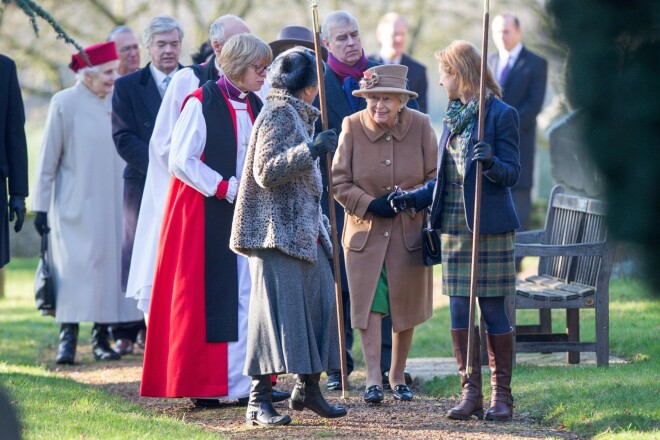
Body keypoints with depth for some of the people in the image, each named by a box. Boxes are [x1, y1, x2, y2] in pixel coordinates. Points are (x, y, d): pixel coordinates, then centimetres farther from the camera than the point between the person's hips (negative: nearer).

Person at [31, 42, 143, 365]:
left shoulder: (116, 102, 4)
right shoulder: (65, 104, -6)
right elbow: (48, 159, -3)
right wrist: (41, 206, -5)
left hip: (111, 203, 4)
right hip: (74, 204, -4)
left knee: (108, 264, 3)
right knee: (73, 266, -9)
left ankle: (101, 338, 8)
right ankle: (68, 338, -8)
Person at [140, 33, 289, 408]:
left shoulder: (255, 107, 11)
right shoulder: (202, 103, -10)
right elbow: (181, 160, -13)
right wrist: (223, 188, -16)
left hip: (244, 214, 7)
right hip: (204, 214, -7)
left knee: (246, 295, 2)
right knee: (206, 298, -4)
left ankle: (242, 382, 5)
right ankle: (202, 385, 2)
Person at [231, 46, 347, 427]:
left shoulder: (298, 116, 19)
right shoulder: (279, 114, -11)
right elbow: (266, 172, -19)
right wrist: (311, 150, -23)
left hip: (304, 231, 10)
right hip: (277, 230, -10)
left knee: (320, 303, 9)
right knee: (279, 308, -11)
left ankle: (308, 388, 19)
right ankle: (259, 400, -10)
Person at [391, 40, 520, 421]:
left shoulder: (501, 114, -6)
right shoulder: (454, 117, 16)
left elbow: (513, 173, -9)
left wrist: (491, 163, -28)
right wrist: (415, 198, 12)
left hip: (491, 228, -7)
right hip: (454, 225, 7)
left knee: (493, 309, -3)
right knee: (459, 311, 3)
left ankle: (502, 394, 6)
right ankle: (471, 393, 8)